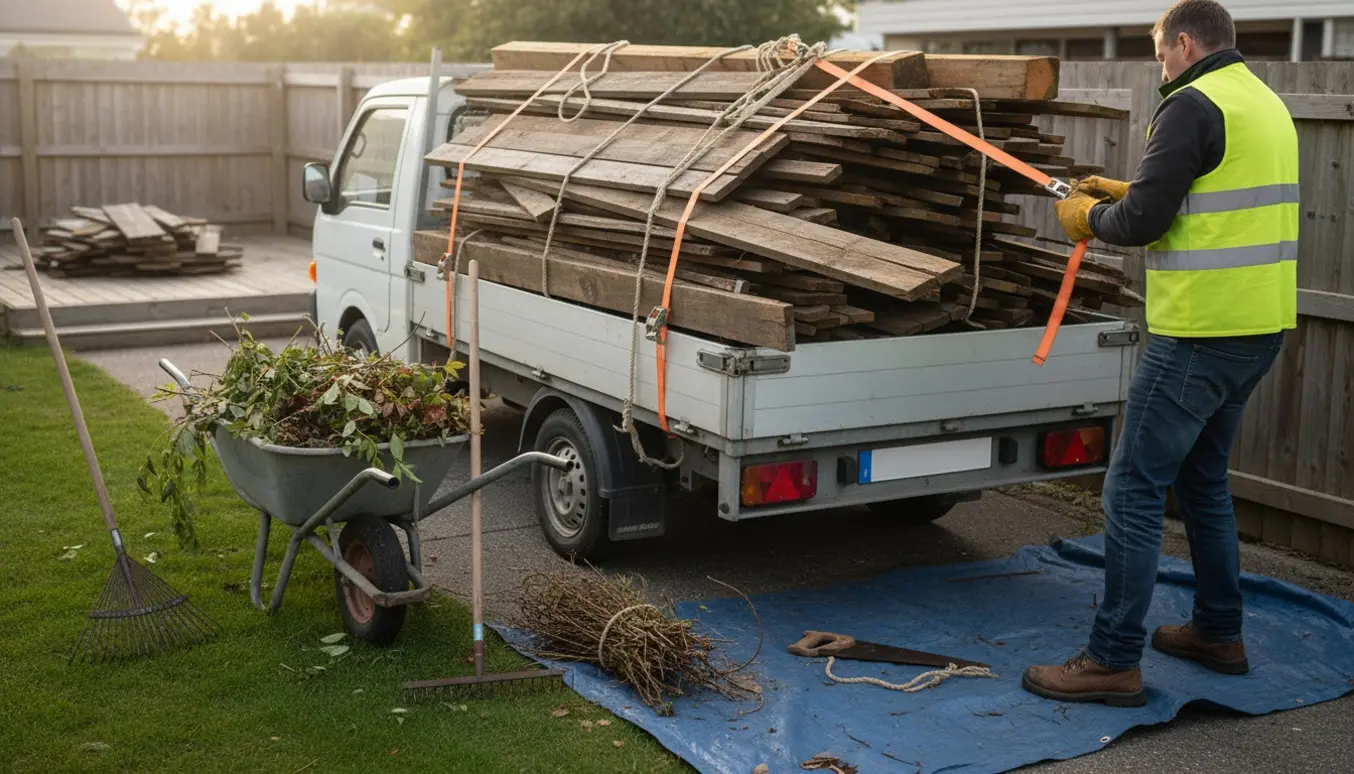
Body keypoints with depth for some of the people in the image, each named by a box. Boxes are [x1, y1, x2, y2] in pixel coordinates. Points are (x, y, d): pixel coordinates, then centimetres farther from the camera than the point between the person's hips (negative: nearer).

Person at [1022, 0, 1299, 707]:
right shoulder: (1265, 103, 16)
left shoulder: (1193, 105, -13)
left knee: (1134, 489, -5)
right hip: (1261, 328, 10)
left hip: (1200, 332, -10)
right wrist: (1128, 194, 22)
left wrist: (1090, 216, 4)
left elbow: (1141, 223, -16)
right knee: (1203, 479, 22)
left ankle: (1114, 661, -2)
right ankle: (1218, 632, 31)